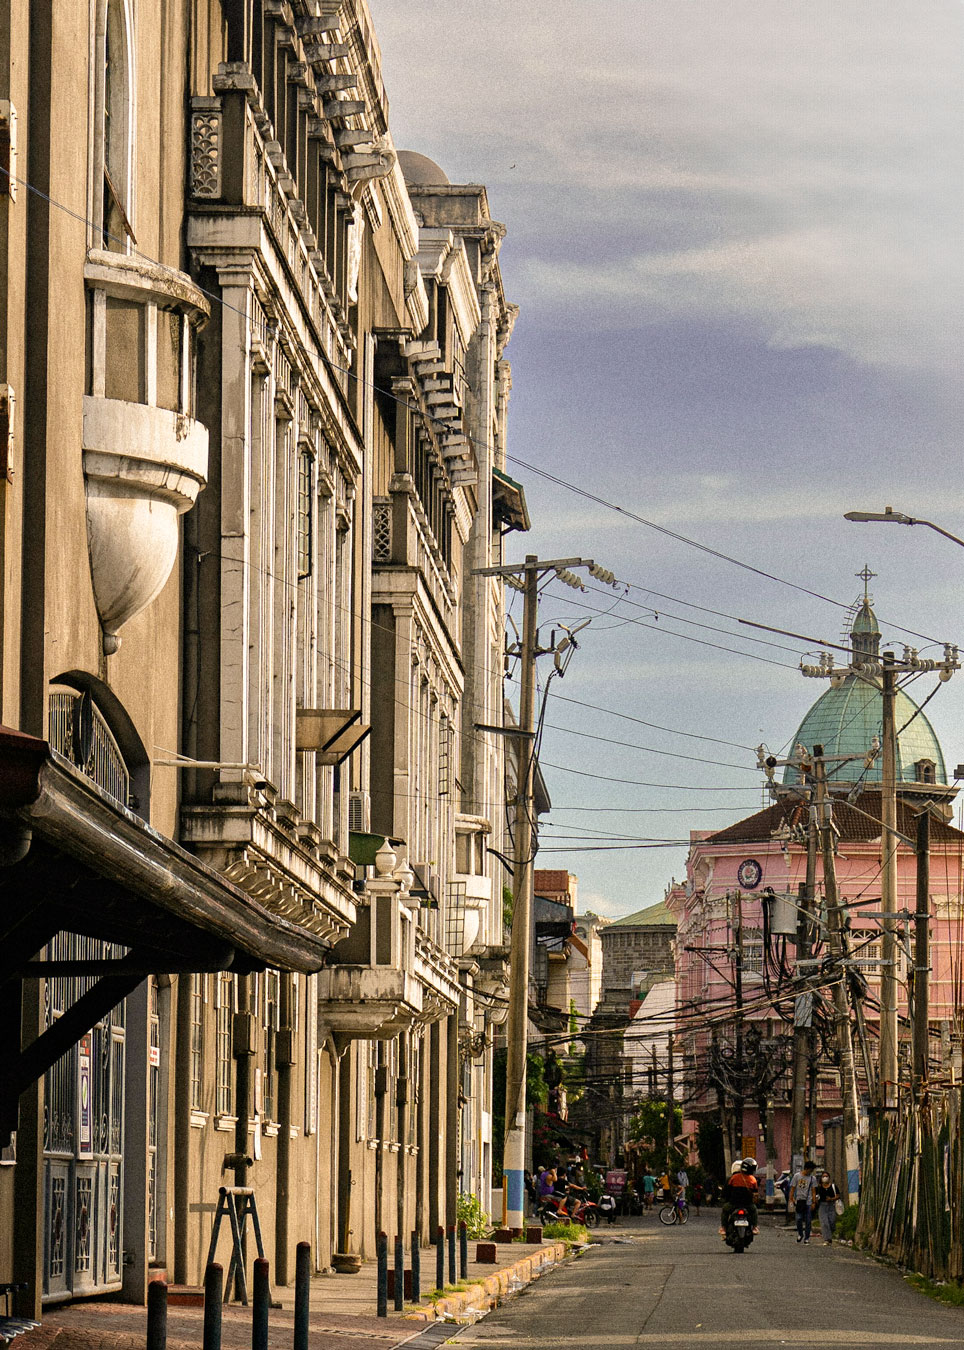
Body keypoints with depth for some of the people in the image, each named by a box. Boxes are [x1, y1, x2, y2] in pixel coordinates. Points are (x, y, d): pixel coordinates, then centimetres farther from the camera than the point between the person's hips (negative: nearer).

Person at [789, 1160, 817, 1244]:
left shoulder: (812, 1178, 7)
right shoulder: (797, 1176, 3)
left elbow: (813, 1191, 7)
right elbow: (792, 1189, 5)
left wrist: (813, 1203, -1)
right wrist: (791, 1200, -3)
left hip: (808, 1202, 1)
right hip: (799, 1200, -1)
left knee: (808, 1221, 0)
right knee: (799, 1219, -9)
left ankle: (806, 1238, 6)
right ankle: (800, 1234, 15)